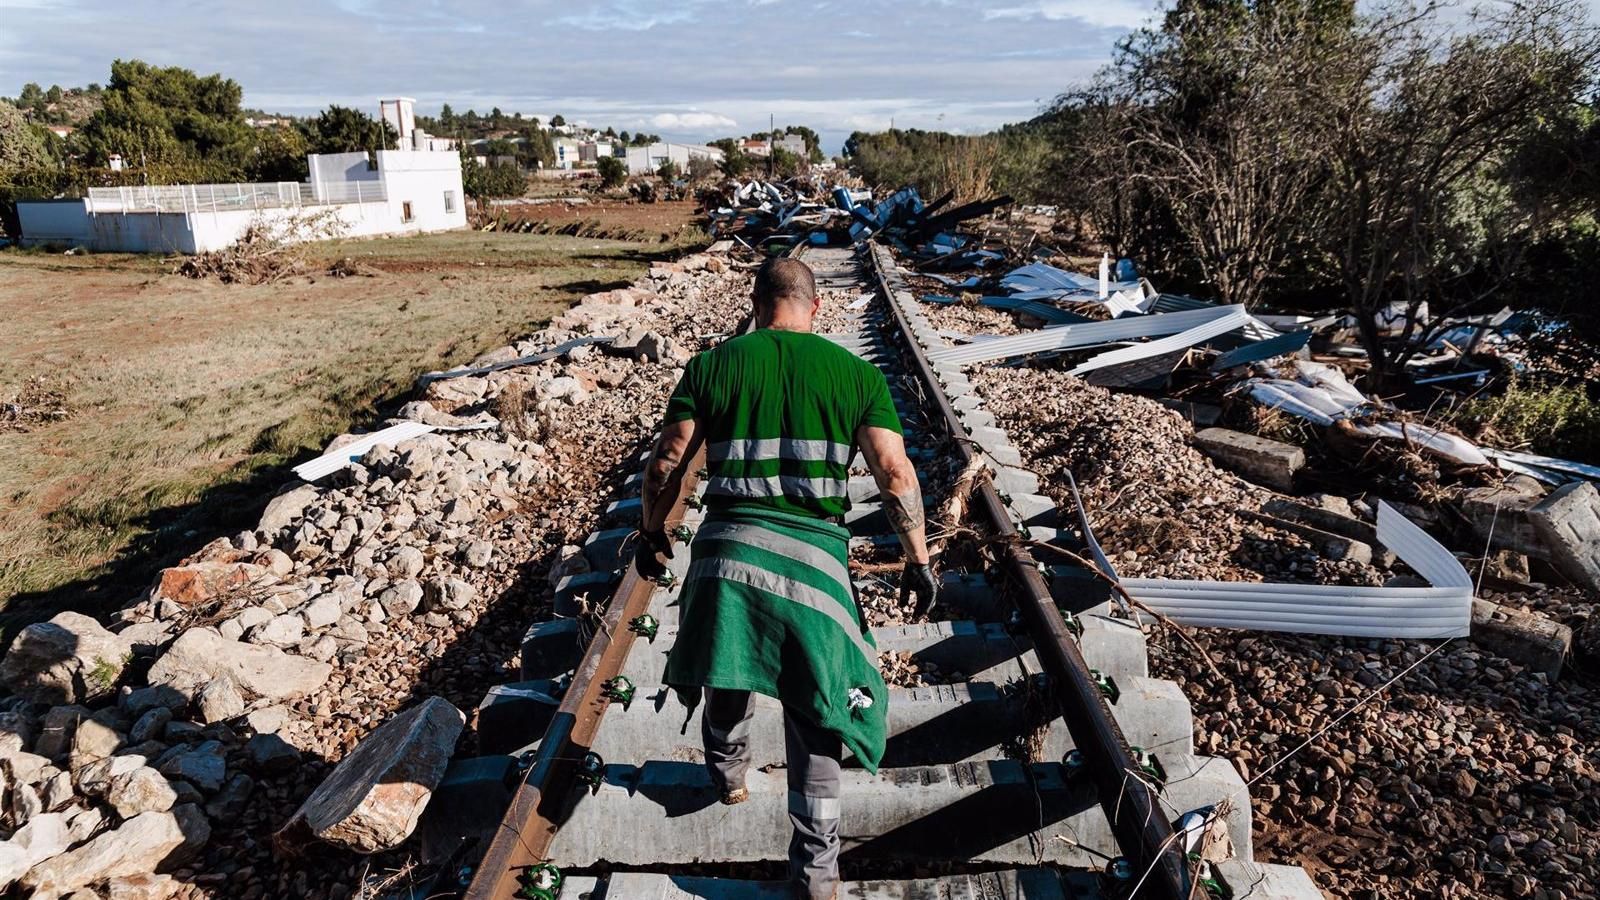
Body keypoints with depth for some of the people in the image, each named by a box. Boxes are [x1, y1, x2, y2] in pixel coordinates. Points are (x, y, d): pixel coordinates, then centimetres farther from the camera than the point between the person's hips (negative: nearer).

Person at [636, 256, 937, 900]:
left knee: (727, 676, 29)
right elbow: (896, 473, -5)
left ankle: (728, 774, 53)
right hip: (813, 557, -1)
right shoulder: (855, 372, 3)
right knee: (813, 720, 9)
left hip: (725, 549, 2)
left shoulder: (714, 364, 5)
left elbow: (665, 464, 2)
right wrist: (918, 559, 5)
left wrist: (652, 533, 17)